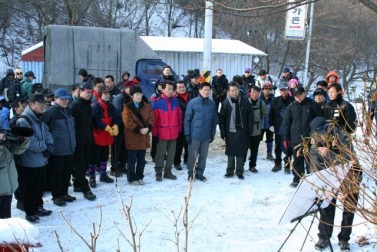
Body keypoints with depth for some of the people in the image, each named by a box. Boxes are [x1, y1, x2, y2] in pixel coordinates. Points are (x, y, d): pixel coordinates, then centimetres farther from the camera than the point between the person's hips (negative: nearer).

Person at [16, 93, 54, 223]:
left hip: (41, 160, 9)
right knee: (31, 188, 1)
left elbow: (47, 133, 12)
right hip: (30, 161, -9)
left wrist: (50, 146, -7)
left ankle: (38, 207, 32)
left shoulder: (38, 119, 12)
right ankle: (30, 212, 12)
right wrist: (44, 147, -12)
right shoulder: (23, 121, -19)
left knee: (40, 186, 18)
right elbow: (30, 142, -25)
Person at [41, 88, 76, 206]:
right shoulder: (50, 113, -13)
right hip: (57, 150, -7)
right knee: (56, 173, 3)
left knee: (67, 172, 14)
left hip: (69, 149, 7)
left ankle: (64, 193, 26)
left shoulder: (69, 112, 12)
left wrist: (73, 144, 21)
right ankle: (56, 196, 12)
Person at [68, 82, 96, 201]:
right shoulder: (74, 106, -12)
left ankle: (77, 185, 25)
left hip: (87, 140, 8)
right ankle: (85, 190, -4)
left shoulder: (88, 106, 13)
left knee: (85, 164, 12)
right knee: (80, 165, -5)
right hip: (78, 141, -8)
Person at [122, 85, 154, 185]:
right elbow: (127, 122, -15)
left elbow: (151, 119, 3)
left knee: (142, 160, 12)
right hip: (132, 138, -5)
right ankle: (132, 178, 13)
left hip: (144, 138, 5)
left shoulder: (146, 106, 8)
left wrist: (148, 128, -16)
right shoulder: (127, 107, -7)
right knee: (132, 160, 3)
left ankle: (140, 177, 23)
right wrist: (139, 129, -20)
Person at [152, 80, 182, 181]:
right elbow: (154, 118, -8)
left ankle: (168, 172, 23)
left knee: (171, 153, 11)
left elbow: (179, 116, 10)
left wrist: (179, 129, 10)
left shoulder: (175, 101, 5)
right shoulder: (157, 102, -9)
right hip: (162, 133, -4)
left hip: (174, 133, 4)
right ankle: (158, 173, 13)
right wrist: (154, 133, -8)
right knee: (160, 153, 4)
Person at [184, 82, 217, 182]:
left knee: (203, 156, 11)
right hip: (194, 134, -3)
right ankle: (191, 173, 20)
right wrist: (187, 134, -6)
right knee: (192, 155, 4)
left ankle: (200, 173, 25)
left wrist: (212, 134, 7)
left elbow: (214, 120, 8)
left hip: (206, 135, 3)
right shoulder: (192, 102, -6)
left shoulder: (212, 104, 2)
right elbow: (187, 119, -3)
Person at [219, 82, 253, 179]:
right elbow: (221, 119, 1)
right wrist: (222, 132, -3)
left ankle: (239, 172, 16)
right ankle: (230, 171, 21)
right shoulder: (225, 103, -1)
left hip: (241, 131, 0)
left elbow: (250, 117, 2)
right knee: (230, 153, 9)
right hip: (230, 131, 0)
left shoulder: (245, 102, -2)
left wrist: (249, 130, -1)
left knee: (241, 153, 5)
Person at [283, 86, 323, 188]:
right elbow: (286, 123, 8)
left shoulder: (313, 105, -3)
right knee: (297, 161, 9)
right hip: (296, 140, 2)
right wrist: (286, 138, 5)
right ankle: (297, 179, 21)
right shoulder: (291, 107, 5)